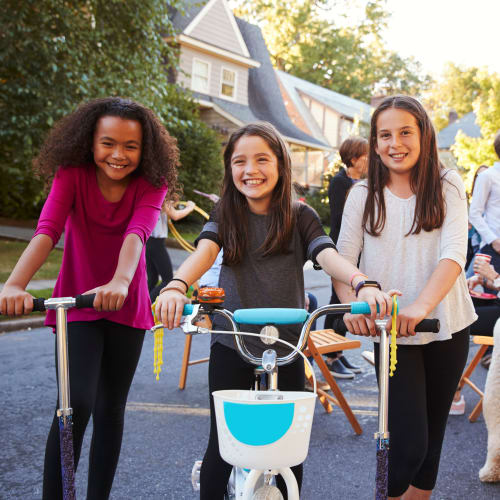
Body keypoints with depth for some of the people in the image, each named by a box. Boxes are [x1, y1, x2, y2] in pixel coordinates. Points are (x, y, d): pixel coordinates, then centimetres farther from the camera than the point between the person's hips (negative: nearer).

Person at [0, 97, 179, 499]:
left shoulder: (152, 184, -11)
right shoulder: (72, 175, -14)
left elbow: (138, 232, -30)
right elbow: (47, 230, -29)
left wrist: (120, 281, -51)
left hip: (126, 305, 2)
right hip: (77, 303, -2)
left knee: (110, 410, 8)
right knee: (76, 405, -17)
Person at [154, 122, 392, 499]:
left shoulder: (300, 217, -1)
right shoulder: (226, 215, 0)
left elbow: (328, 255, -17)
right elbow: (205, 251, -17)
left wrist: (363, 284, -38)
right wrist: (176, 285, -39)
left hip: (286, 344, 0)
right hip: (231, 344, 0)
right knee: (222, 443, 4)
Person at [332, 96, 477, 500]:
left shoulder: (448, 186, -2)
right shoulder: (364, 196, -1)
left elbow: (454, 254, -16)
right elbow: (343, 261, -8)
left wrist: (420, 306, -34)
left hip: (447, 329, 2)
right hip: (391, 332, -1)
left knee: (432, 438, 14)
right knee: (409, 443, -9)